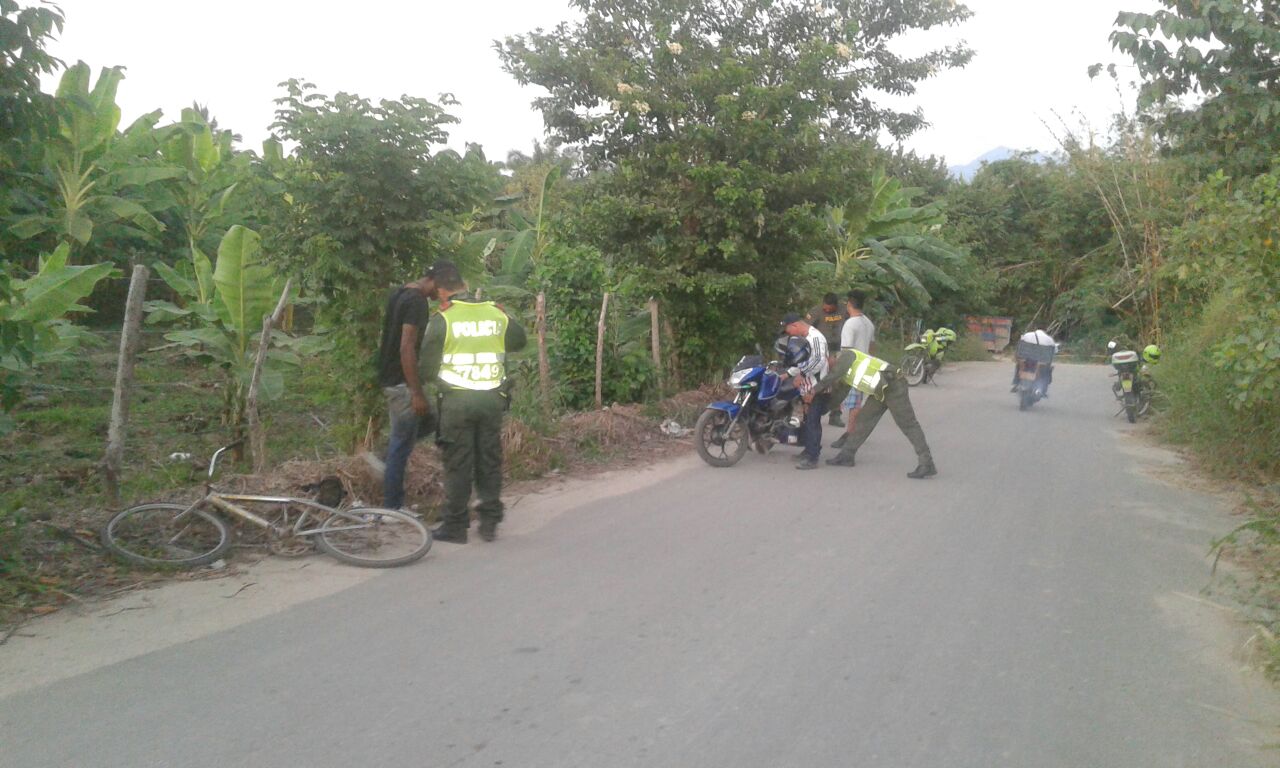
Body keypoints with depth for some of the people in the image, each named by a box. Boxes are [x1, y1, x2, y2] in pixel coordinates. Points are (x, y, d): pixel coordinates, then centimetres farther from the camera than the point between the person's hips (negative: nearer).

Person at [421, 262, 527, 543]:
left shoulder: (442, 320, -9)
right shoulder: (496, 313, 2)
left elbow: (428, 364, -5)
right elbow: (519, 340, 18)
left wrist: (434, 378, 16)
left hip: (456, 400, -3)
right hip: (493, 398, 3)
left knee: (457, 464, 5)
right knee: (490, 461, 11)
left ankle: (455, 526, 11)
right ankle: (490, 522, 17)